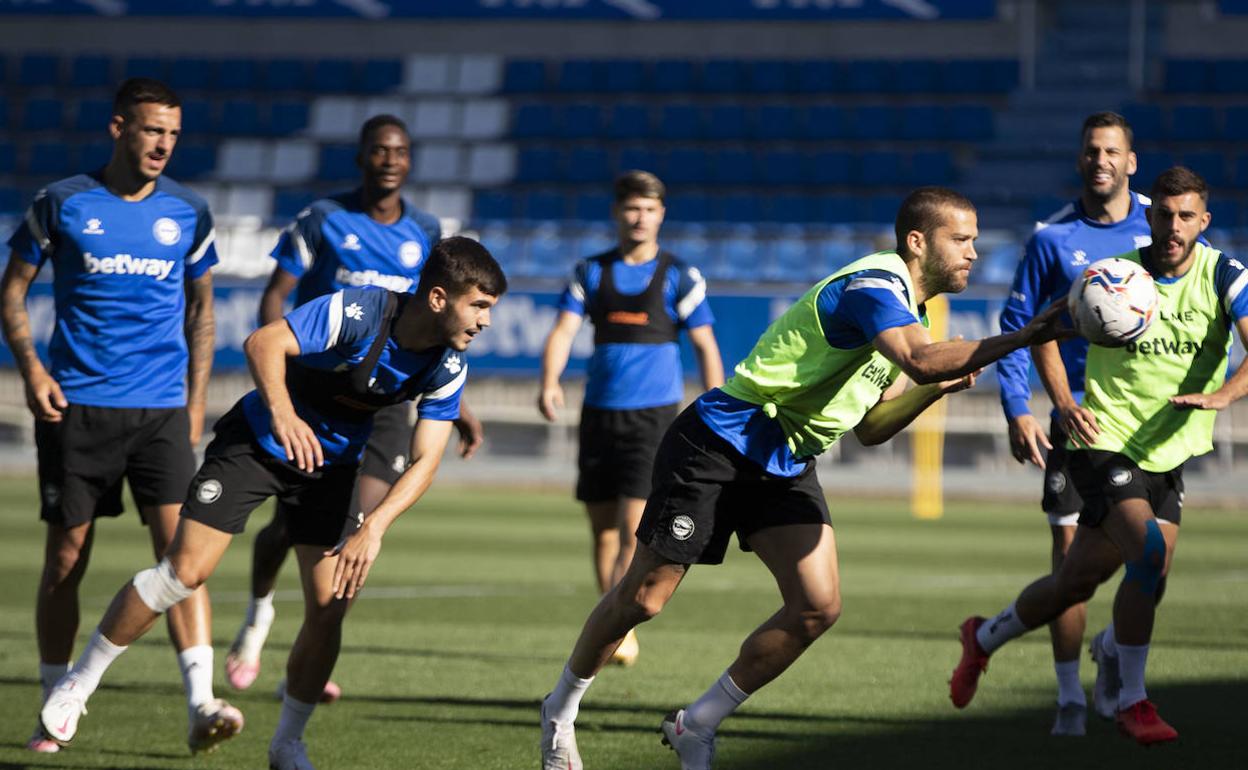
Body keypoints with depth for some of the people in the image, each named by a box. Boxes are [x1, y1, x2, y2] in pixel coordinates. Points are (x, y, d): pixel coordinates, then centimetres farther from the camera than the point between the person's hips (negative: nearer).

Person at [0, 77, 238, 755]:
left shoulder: (187, 212, 7)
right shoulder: (62, 204, 1)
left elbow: (201, 306, 17)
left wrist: (196, 400, 10)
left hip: (162, 408, 1)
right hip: (76, 406, -1)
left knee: (181, 546, -13)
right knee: (66, 555, 3)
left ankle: (200, 704, -18)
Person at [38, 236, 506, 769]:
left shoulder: (448, 368, -14)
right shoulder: (357, 312, -28)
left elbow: (425, 460, -17)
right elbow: (265, 343, -34)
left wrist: (374, 528, -32)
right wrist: (283, 414, -51)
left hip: (331, 463, 5)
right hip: (259, 440, -5)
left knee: (329, 606, -6)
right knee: (186, 569, -13)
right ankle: (79, 683, 4)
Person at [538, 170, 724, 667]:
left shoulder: (679, 277, 2)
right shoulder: (591, 272, 8)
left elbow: (705, 347, 4)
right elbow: (563, 331, -1)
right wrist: (549, 383, -20)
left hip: (653, 415, -3)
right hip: (599, 414, 3)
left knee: (633, 529, -15)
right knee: (603, 531, 6)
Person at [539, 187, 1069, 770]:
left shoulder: (902, 306, 10)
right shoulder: (873, 286, -20)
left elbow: (870, 428, 15)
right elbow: (922, 359, -39)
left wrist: (937, 388, -1)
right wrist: (1022, 339, -41)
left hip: (786, 468, 9)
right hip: (718, 445, -9)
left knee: (818, 606, -8)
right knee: (644, 597, -1)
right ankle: (561, 710, 23)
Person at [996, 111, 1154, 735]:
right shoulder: (1052, 239, 0)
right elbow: (1016, 326, 3)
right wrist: (1017, 410, -7)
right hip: (1077, 415, -1)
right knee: (1070, 547, -6)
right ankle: (1070, 696, 1)